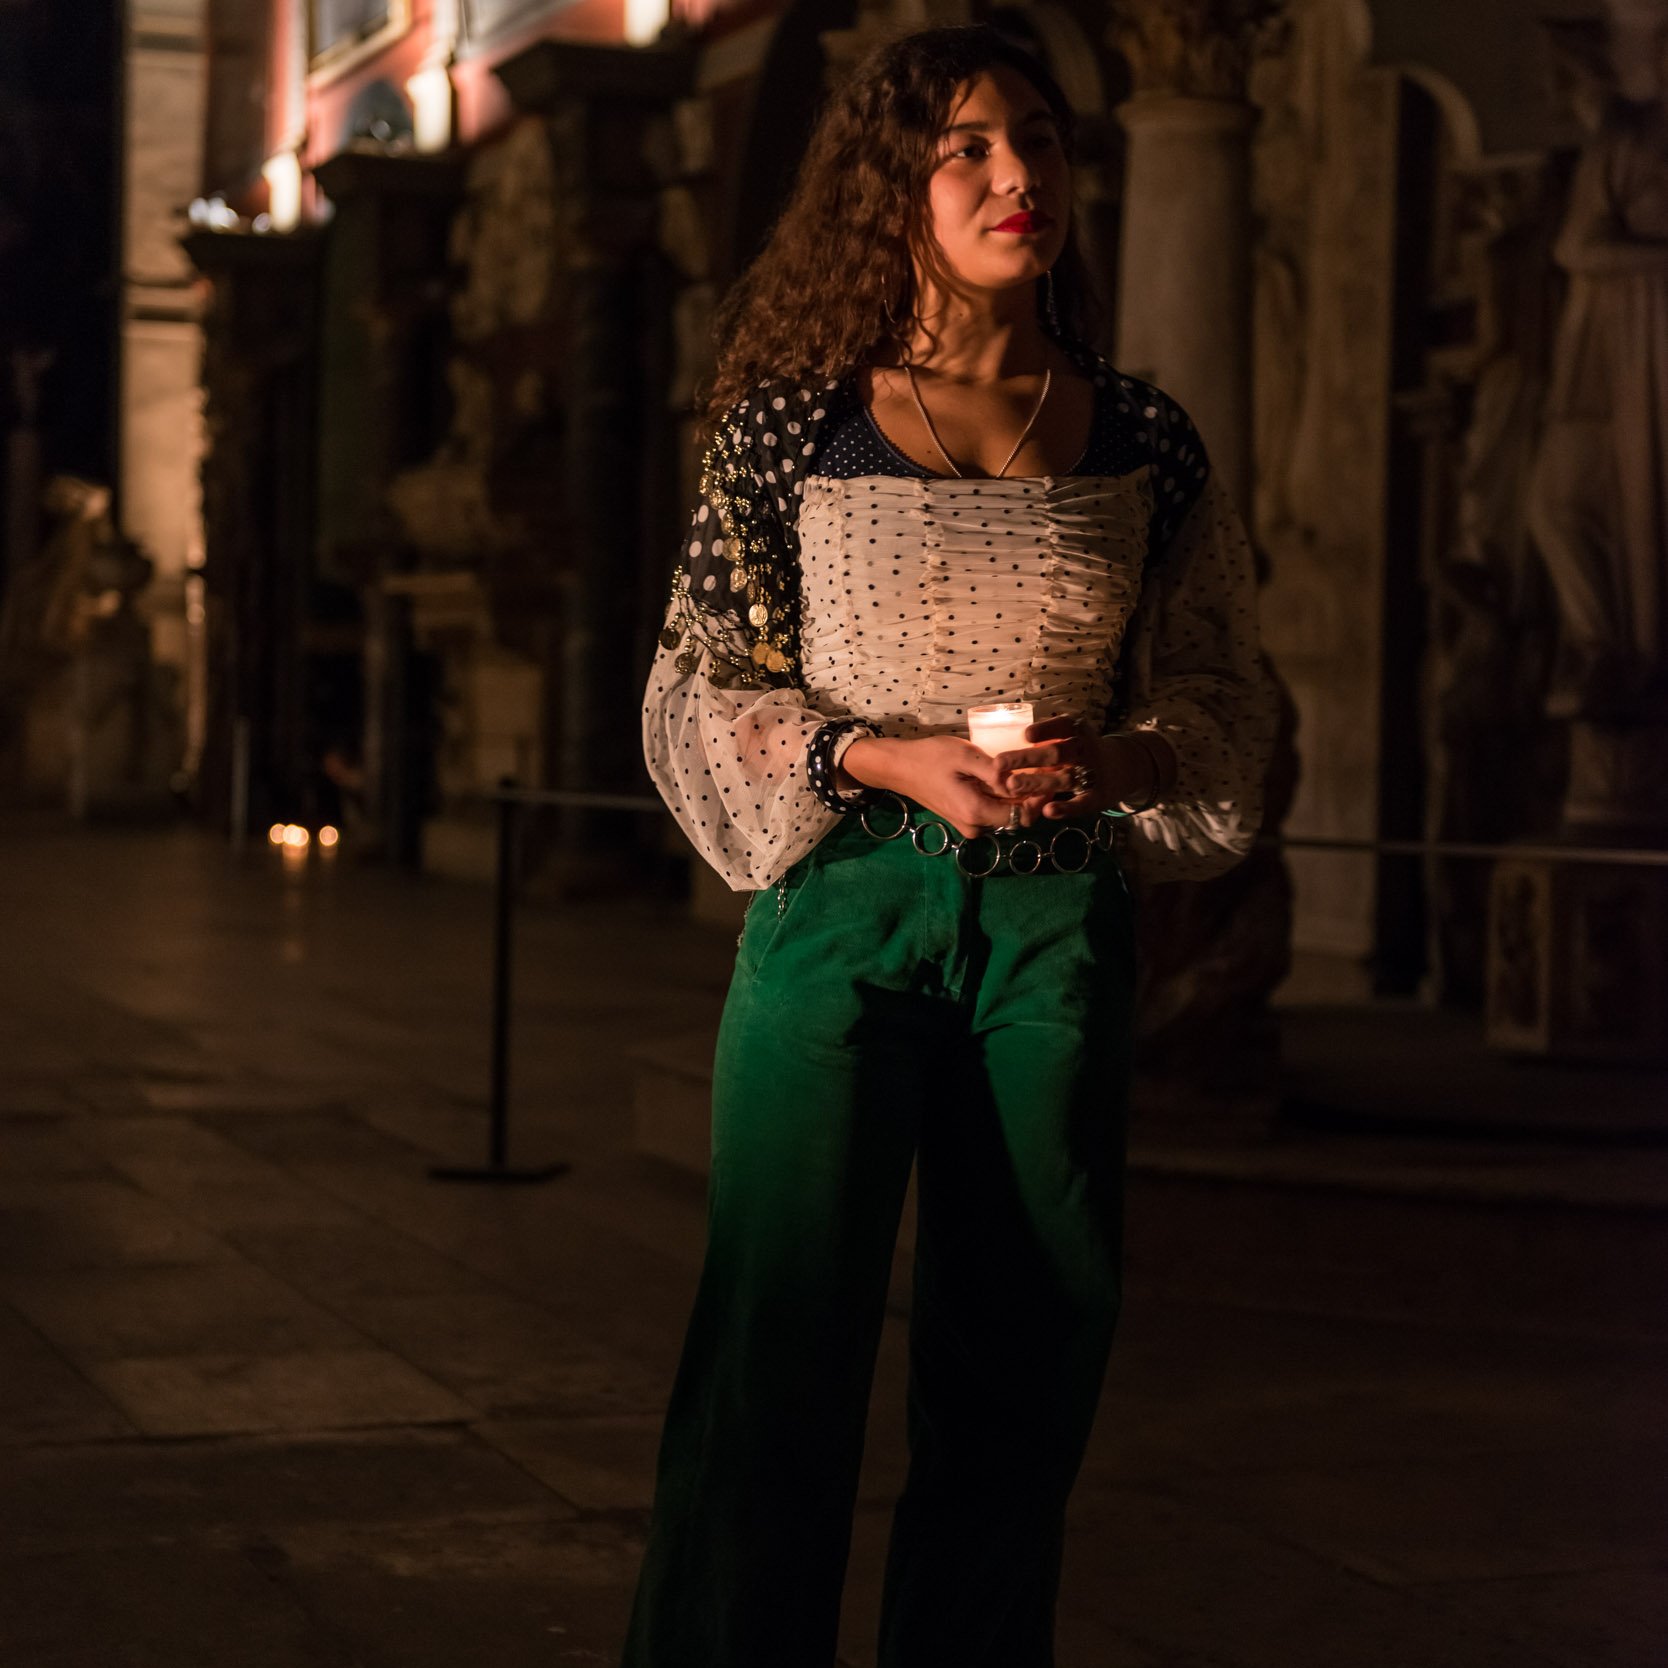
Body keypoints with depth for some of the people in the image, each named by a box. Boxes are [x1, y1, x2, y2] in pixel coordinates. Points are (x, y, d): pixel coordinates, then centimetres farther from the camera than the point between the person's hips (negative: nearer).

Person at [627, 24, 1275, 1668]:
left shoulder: (1143, 442, 7)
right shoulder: (791, 425, 1)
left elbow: (1227, 702, 12)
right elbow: (695, 695, 3)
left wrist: (1116, 757, -9)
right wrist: (889, 758, -12)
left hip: (1059, 928, 3)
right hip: (842, 907, -2)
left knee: (1020, 1372, 6)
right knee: (778, 1361, -5)